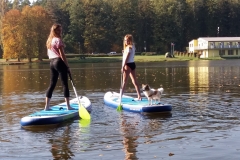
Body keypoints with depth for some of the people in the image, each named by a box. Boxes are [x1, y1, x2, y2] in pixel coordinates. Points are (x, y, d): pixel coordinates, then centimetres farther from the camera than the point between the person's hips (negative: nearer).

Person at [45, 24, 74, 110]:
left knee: (52, 84, 10)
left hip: (51, 63, 8)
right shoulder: (58, 40, -11)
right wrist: (67, 66, -12)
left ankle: (47, 106, 9)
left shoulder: (49, 40, 15)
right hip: (59, 62, -8)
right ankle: (68, 106, -3)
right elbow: (62, 55, -15)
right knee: (65, 84, -4)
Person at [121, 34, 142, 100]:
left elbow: (126, 58, -17)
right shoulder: (133, 46, 13)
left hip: (128, 65, -9)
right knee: (134, 81, 9)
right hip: (132, 64, 9)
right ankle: (139, 96, 8)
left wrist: (123, 67, -16)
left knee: (124, 82, -6)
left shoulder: (129, 47, -13)